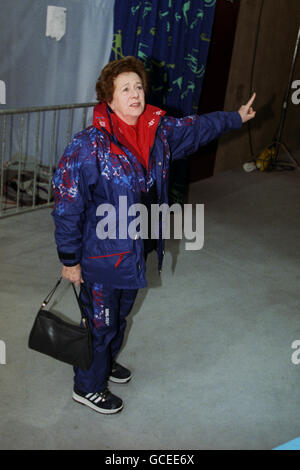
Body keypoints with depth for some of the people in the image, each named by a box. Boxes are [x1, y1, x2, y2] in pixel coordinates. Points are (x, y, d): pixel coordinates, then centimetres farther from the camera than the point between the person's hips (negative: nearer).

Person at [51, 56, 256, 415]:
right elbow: (67, 207, -19)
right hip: (102, 257, -7)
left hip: (137, 251, 7)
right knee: (100, 323, 11)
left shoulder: (159, 132, -5)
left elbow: (196, 128, 16)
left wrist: (236, 117, 28)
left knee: (120, 315, 26)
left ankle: (105, 362, 53)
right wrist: (70, 260, -14)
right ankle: (87, 387, 36)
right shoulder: (88, 146, -25)